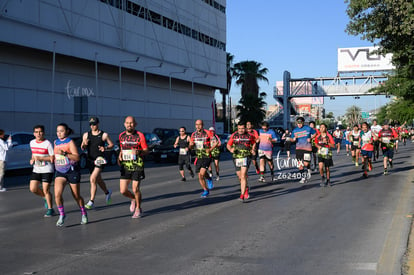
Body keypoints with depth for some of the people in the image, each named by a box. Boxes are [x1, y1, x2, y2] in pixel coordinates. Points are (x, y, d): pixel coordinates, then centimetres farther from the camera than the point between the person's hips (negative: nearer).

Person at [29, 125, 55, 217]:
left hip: (47, 170, -6)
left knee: (46, 190, -5)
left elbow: (52, 159, -13)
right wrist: (32, 159, 4)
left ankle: (50, 209, 11)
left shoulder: (48, 144, -12)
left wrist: (40, 158, -22)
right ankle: (45, 197, 26)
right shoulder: (32, 143, 7)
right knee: (33, 189, -3)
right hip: (36, 170, 6)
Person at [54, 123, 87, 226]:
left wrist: (64, 153, -29)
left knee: (76, 196, 6)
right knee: (57, 194, -15)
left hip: (72, 171, -4)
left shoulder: (70, 142, -10)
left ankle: (84, 214, 28)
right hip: (60, 172, 4)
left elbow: (77, 157, -20)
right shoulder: (56, 142, 8)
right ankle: (62, 215, 1)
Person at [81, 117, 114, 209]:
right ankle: (107, 192, 47)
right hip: (90, 160, 5)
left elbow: (111, 144, 6)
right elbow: (83, 148, 12)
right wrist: (84, 144, -11)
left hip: (99, 160, -5)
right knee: (98, 180, 19)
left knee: (93, 179, -18)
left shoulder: (104, 135, -4)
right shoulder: (86, 135, 7)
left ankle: (91, 202, -14)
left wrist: (105, 148, -14)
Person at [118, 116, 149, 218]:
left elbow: (146, 150, -4)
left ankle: (138, 209, 22)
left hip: (137, 166, -4)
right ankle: (133, 199, 33)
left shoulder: (140, 136, -6)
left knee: (135, 190, -2)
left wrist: (139, 152, -24)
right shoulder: (121, 136, 8)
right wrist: (120, 156, 5)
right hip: (125, 166, 4)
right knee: (123, 190, 0)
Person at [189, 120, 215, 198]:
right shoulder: (193, 134, 6)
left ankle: (209, 179, 11)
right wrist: (191, 145, -10)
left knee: (202, 173, -20)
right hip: (198, 157, 5)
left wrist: (210, 149, -21)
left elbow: (217, 142, -8)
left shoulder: (207, 133, -9)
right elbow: (191, 147, 14)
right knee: (200, 176, 5)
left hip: (207, 157, -5)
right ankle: (206, 190, 27)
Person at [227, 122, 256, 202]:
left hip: (246, 157, -3)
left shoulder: (249, 135, 1)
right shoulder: (234, 135, 3)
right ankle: (246, 188, 45)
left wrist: (252, 149, 1)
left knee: (243, 176, -17)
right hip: (236, 158, 3)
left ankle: (242, 195, -18)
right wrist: (231, 149, -12)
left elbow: (254, 142, 19)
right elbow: (228, 145, 9)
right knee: (240, 177, 15)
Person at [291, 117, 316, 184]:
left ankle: (308, 171, 21)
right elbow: (292, 139, 13)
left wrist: (310, 138, -7)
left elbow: (315, 133, 9)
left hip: (307, 148, -3)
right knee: (300, 165, 1)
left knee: (306, 164, -10)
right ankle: (303, 177, 15)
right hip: (299, 148, 3)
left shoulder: (308, 128, -3)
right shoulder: (295, 130, 5)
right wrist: (294, 139, -10)